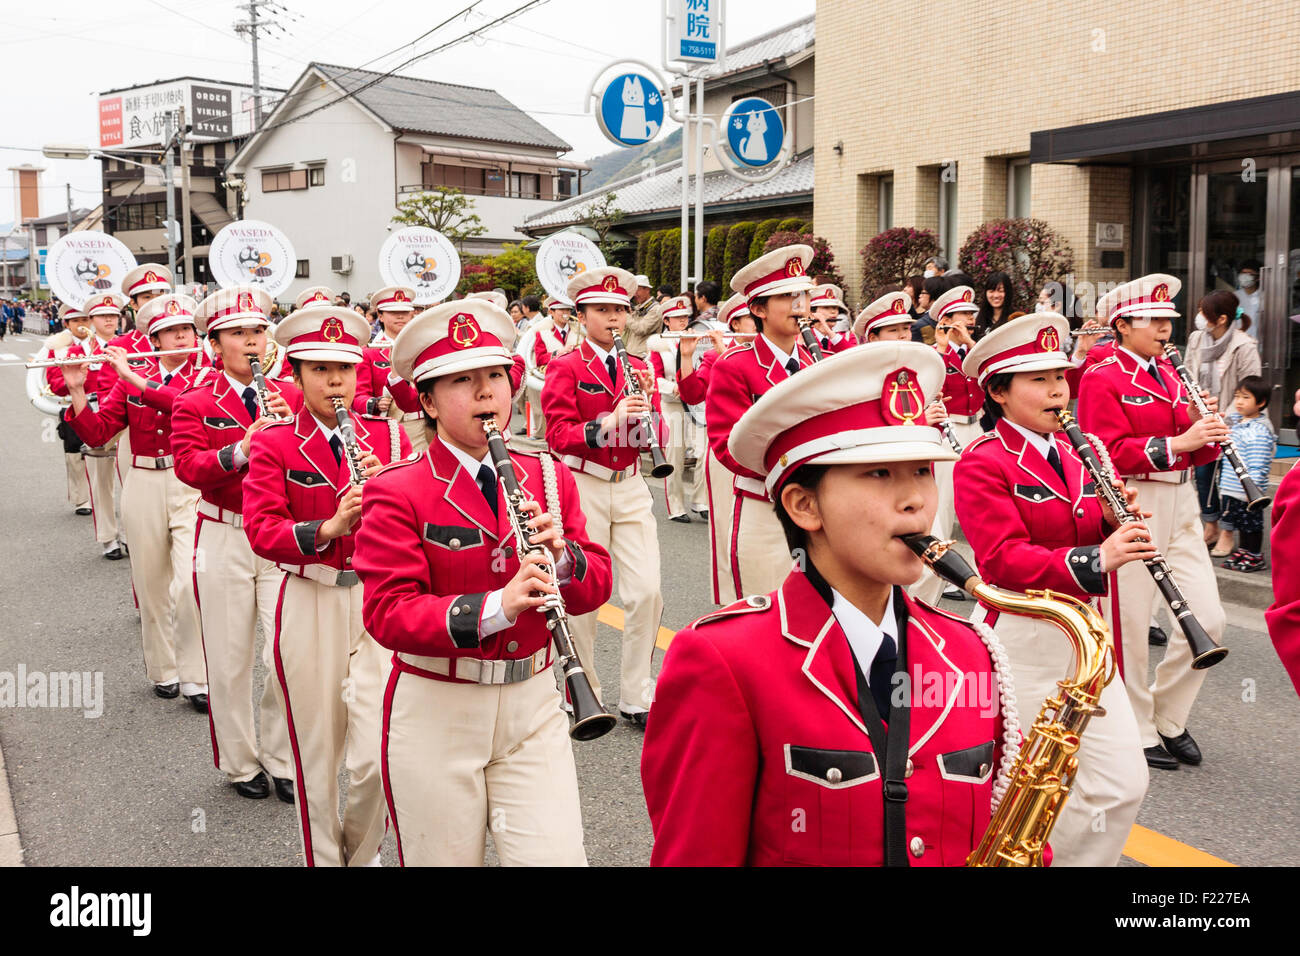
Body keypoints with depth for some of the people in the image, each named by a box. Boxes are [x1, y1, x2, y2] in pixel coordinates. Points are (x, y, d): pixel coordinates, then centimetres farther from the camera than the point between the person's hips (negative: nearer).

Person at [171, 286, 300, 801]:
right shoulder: (195, 402, 0)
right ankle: (240, 763, 26)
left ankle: (282, 758, 17)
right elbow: (188, 466, -14)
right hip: (223, 541, -1)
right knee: (231, 660, 8)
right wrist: (242, 448, -30)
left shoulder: (290, 394, 7)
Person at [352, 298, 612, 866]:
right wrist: (495, 606, -30)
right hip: (434, 713, -3)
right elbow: (388, 614, -17)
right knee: (447, 859, 11)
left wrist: (560, 554, -18)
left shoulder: (549, 478, 5)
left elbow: (595, 587, 5)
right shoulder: (397, 492, -8)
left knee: (558, 858, -2)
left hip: (532, 703, 3)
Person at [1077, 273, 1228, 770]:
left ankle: (1168, 718, 24)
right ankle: (1136, 733, 17)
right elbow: (1110, 452, -19)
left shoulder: (1170, 374, 16)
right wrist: (1177, 442, -24)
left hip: (1180, 504, 7)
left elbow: (1197, 452, 16)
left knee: (1208, 621, 5)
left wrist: (1205, 428, -4)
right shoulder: (1102, 379, -7)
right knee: (1130, 624, 1)